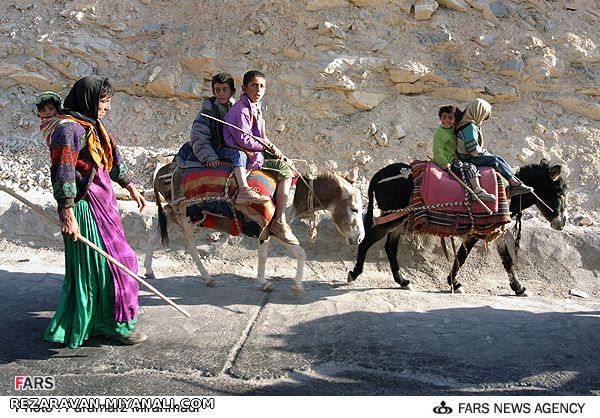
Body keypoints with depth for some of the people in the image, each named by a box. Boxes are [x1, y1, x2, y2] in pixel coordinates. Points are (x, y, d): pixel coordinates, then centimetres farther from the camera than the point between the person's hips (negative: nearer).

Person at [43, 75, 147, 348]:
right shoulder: (69, 129, -16)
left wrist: (131, 188, 26)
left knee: (86, 268, 17)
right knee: (108, 263, -2)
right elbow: (63, 174, -21)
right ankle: (116, 325, 11)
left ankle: (80, 323, 32)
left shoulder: (92, 126, 14)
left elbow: (114, 158, 23)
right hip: (85, 207, -10)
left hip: (102, 203, 10)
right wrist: (68, 215, -25)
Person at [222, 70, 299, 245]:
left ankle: (279, 220, -7)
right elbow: (243, 139, -18)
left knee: (286, 171, -1)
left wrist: (270, 146, 4)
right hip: (240, 153, -7)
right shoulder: (242, 109, -12)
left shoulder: (256, 108, 16)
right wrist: (267, 146, -12)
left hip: (256, 152, 7)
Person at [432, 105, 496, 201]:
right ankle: (478, 190, -18)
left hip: (454, 160, 10)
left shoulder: (452, 132, 17)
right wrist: (445, 165, -25)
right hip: (449, 162, -10)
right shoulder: (440, 133, -13)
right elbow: (438, 151, -20)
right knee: (470, 168, -16)